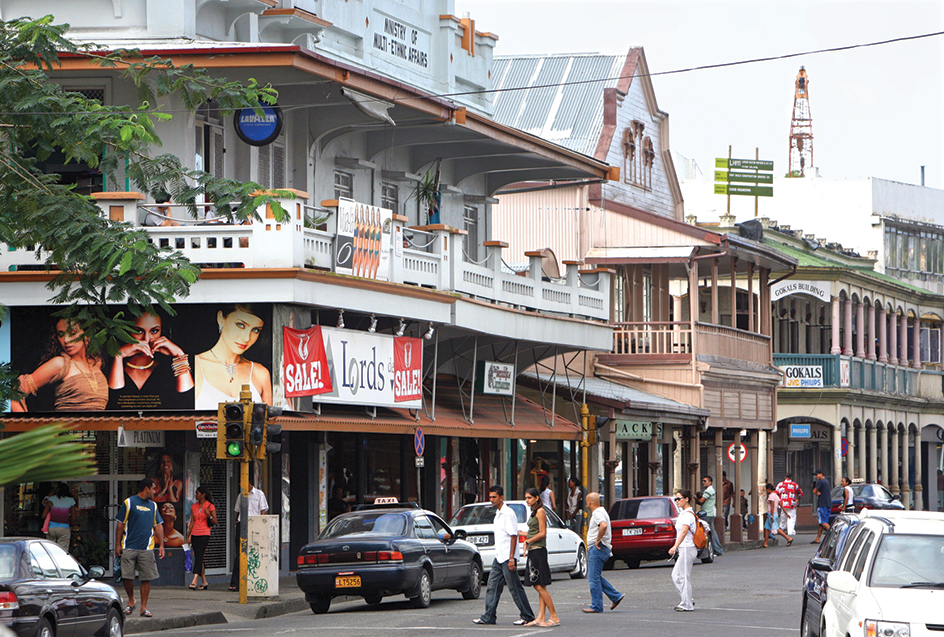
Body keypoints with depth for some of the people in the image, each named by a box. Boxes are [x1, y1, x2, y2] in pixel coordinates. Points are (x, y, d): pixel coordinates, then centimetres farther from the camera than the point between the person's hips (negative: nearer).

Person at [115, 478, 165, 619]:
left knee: (146, 578, -2)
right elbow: (120, 524, 2)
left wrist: (161, 545, 8)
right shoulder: (129, 503, 2)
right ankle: (131, 602, 17)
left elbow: (158, 526, 18)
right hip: (129, 547, -3)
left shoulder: (153, 506, 16)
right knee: (127, 576, -5)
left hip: (146, 548, 3)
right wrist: (118, 545, -2)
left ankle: (144, 607, 5)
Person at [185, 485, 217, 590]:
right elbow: (192, 522, 15)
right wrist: (188, 536, 12)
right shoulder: (194, 506, 12)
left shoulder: (210, 506, -2)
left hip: (204, 534, -6)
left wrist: (209, 515, -19)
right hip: (195, 534, 6)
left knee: (199, 557, -15)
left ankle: (194, 581, -22)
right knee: (198, 558, 6)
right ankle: (204, 582, 14)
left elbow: (215, 522, -1)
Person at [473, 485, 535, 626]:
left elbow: (513, 536, -17)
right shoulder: (498, 513, 15)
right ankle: (488, 617, 10)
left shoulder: (508, 513, -13)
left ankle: (527, 616, 3)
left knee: (515, 588, -4)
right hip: (499, 558, 9)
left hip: (507, 558, -9)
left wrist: (511, 558, -21)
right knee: (492, 587, 7)